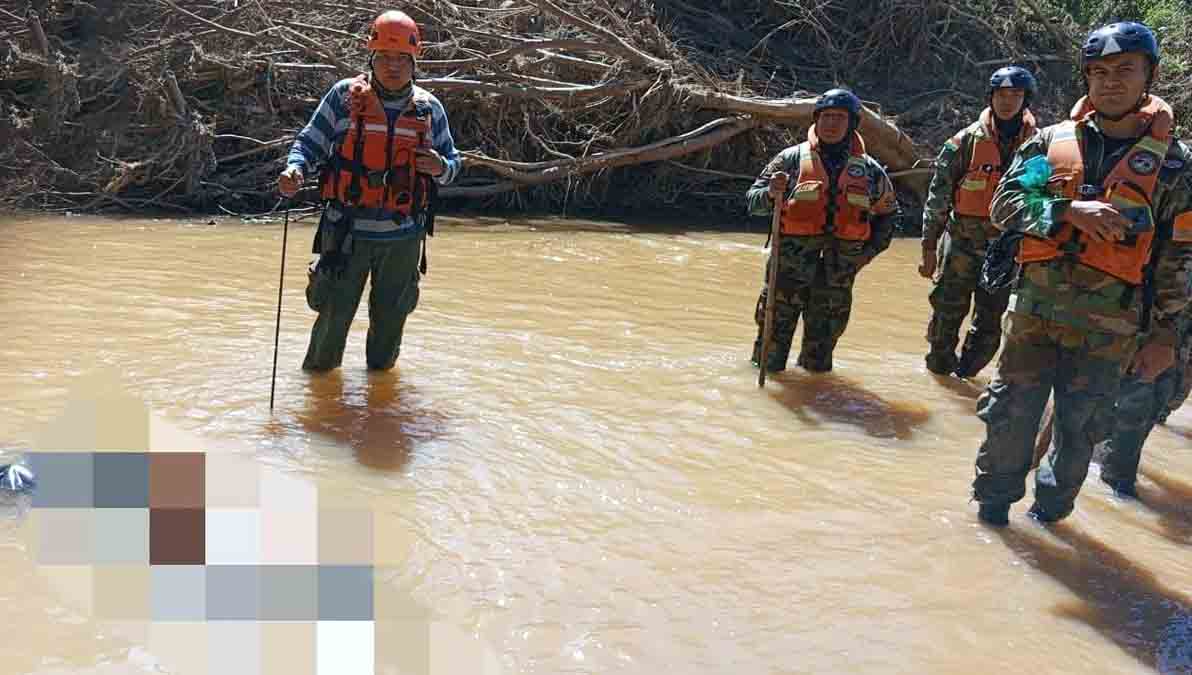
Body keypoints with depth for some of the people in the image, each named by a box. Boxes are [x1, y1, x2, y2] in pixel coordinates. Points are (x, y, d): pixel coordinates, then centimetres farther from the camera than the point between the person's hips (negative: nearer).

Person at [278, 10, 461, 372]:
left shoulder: (429, 108, 4)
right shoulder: (345, 95, -3)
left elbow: (452, 161, 13)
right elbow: (310, 143, 1)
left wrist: (440, 167, -11)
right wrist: (295, 170, -21)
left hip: (402, 237, 3)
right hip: (347, 231, -2)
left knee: (390, 318, 15)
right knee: (334, 314, 1)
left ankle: (380, 371, 36)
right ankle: (318, 371, 22)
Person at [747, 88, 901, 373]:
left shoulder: (869, 169, 8)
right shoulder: (791, 159, 0)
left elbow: (889, 213, 23)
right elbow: (753, 201, -2)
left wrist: (870, 250, 10)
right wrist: (772, 194, -24)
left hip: (838, 275, 3)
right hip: (789, 270, -2)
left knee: (819, 365, 12)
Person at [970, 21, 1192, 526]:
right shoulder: (1051, 142, 5)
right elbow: (1004, 203, -3)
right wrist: (1070, 211, -19)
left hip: (1109, 324, -1)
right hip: (1035, 307, 1)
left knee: (1080, 428, 7)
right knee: (1009, 413, 6)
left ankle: (1049, 512, 28)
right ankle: (992, 504, 25)